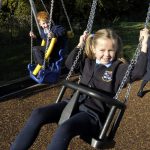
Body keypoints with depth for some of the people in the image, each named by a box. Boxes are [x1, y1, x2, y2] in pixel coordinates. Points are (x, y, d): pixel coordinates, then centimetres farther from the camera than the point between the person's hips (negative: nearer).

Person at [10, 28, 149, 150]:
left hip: (94, 113, -5)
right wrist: (80, 45, 23)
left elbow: (138, 72, -14)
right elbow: (69, 63, 30)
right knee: (38, 114, -16)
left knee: (65, 129, -36)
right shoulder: (88, 62, 17)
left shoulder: (118, 68, 2)